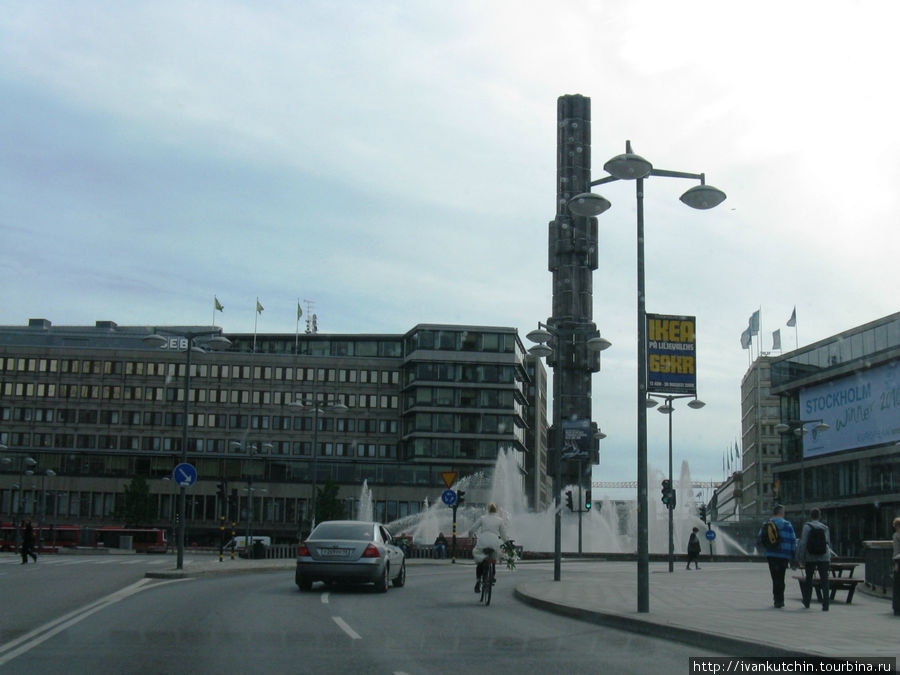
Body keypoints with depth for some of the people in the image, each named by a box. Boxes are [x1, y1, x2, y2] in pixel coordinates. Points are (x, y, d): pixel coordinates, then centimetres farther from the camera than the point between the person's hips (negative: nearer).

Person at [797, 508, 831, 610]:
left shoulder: (807, 526, -3)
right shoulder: (825, 528, 7)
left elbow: (802, 543, -10)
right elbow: (828, 543, 12)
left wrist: (801, 558, -6)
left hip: (810, 557, -1)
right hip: (824, 557, 1)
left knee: (808, 579, 15)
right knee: (824, 580, -3)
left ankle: (806, 602, 26)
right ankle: (825, 604, -13)